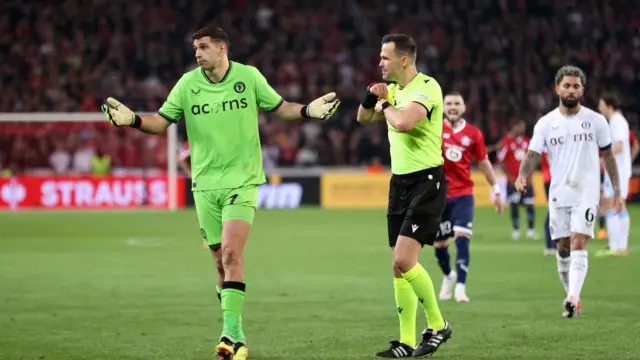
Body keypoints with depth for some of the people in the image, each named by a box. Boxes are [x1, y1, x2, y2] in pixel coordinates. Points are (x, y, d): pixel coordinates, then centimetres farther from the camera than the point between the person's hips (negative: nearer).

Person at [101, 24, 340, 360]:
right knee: (223, 261, 6)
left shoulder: (249, 76, -2)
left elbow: (279, 107, 10)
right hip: (205, 184, 3)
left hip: (241, 181, -3)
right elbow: (162, 121, 5)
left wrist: (308, 110, -8)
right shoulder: (187, 84, 1)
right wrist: (133, 119, -14)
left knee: (231, 253, -19)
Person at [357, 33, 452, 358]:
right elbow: (363, 118, 23)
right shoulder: (394, 89, 12)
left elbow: (404, 123, -30)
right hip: (400, 182, 9)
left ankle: (437, 325, 0)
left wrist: (385, 105, -10)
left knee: (404, 260, -17)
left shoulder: (426, 87, -15)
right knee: (398, 266, 5)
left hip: (426, 182, -9)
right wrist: (371, 95, 2)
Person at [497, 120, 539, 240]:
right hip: (513, 180, -4)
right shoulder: (506, 141, -7)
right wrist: (509, 176, -10)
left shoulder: (527, 141, 8)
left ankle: (531, 230, 9)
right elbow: (501, 160, -7)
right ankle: (516, 230, 10)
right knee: (514, 205, -1)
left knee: (530, 204, 0)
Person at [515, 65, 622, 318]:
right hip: (558, 195, 3)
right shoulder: (546, 123, 2)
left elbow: (608, 155, 9)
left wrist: (616, 190, 6)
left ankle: (572, 300, -25)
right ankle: (572, 296, 23)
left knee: (578, 244, -17)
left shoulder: (596, 121, 1)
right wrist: (522, 176, -25)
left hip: (587, 193, -2)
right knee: (563, 249, 8)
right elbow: (532, 155, -4)